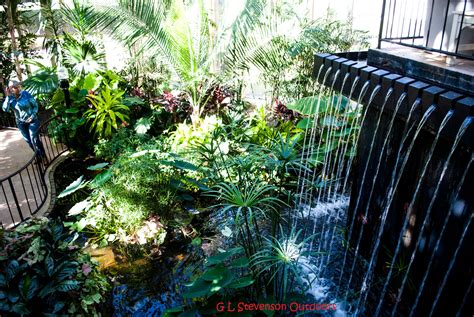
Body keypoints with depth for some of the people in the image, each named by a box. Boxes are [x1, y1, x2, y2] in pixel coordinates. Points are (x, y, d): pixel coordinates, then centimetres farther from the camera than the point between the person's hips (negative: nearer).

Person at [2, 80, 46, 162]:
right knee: (28, 141, 11)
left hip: (32, 121, -4)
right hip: (20, 123, 4)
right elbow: (5, 109, -19)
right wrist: (7, 97, -24)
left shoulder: (26, 94, -16)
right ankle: (39, 156, 27)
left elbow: (35, 105, -6)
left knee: (35, 140, -8)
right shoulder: (10, 97, -8)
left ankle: (44, 157, 5)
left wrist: (32, 116, -16)